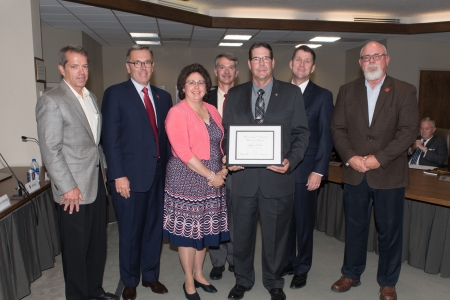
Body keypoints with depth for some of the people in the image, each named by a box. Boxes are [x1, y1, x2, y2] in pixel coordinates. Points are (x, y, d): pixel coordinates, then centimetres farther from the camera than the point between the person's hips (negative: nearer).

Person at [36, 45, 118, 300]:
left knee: (98, 242, 17)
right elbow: (50, 150, -16)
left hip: (97, 183, 7)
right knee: (76, 248, 8)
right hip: (74, 189, -7)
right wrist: (68, 187, -17)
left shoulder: (91, 97, 12)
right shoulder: (51, 101, -12)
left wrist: (103, 168, 12)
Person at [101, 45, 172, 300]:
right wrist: (118, 175, -14)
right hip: (130, 176, -4)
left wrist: (170, 169, 4)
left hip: (159, 174, 4)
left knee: (154, 228, 15)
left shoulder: (164, 96, 11)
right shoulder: (115, 94, -3)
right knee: (130, 232, 10)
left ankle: (151, 275, 35)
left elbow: (167, 136, 10)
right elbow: (111, 138, -9)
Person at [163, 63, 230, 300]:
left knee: (206, 228, 14)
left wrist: (224, 168, -4)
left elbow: (222, 142, 12)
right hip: (186, 179, -6)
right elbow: (183, 152, -18)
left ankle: (199, 274, 34)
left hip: (213, 180, 6)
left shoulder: (212, 111, 10)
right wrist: (210, 175, -17)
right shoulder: (177, 113, -10)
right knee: (188, 230, 4)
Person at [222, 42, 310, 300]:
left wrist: (291, 160, -15)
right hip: (244, 176, 2)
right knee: (242, 232, 15)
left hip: (278, 177, -1)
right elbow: (227, 133, 9)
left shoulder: (292, 93, 2)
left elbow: (301, 132, 0)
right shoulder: (235, 95, 8)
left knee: (276, 234, 13)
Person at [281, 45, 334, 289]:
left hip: (306, 170, -2)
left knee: (304, 221, 9)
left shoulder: (323, 96, 0)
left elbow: (326, 136, -4)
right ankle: (286, 262, 32)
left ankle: (301, 268, 27)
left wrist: (319, 171, -10)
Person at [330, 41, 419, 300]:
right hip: (354, 173, 2)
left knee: (390, 230, 10)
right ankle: (351, 274, 32)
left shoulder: (405, 91, -1)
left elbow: (408, 131, -9)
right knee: (355, 227, 14)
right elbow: (338, 128, 2)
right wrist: (351, 157, -12)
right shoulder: (347, 91, 7)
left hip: (389, 174, -2)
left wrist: (379, 158, -17)